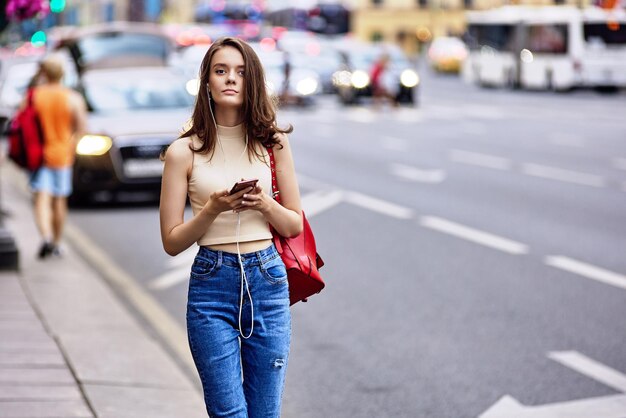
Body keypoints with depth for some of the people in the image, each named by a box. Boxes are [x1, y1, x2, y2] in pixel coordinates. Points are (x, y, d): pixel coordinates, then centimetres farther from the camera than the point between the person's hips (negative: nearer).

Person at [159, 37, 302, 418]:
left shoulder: (272, 143, 4)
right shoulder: (184, 152, -2)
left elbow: (295, 225, 9)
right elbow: (172, 242, 0)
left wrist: (265, 205, -11)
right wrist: (212, 210, -17)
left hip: (267, 279, 2)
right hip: (212, 284, -2)